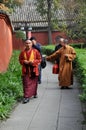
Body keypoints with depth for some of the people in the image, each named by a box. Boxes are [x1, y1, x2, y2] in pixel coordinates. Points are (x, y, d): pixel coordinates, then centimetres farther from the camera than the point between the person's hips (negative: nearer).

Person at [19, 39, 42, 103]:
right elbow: (20, 60, 10)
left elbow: (39, 59, 1)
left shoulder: (35, 51, -1)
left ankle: (35, 93, 34)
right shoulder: (22, 52, 3)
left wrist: (34, 61, -15)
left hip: (34, 70, 0)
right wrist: (24, 62, -11)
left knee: (34, 82, 13)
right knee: (26, 84, -6)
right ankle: (26, 97, -6)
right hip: (26, 70, 0)